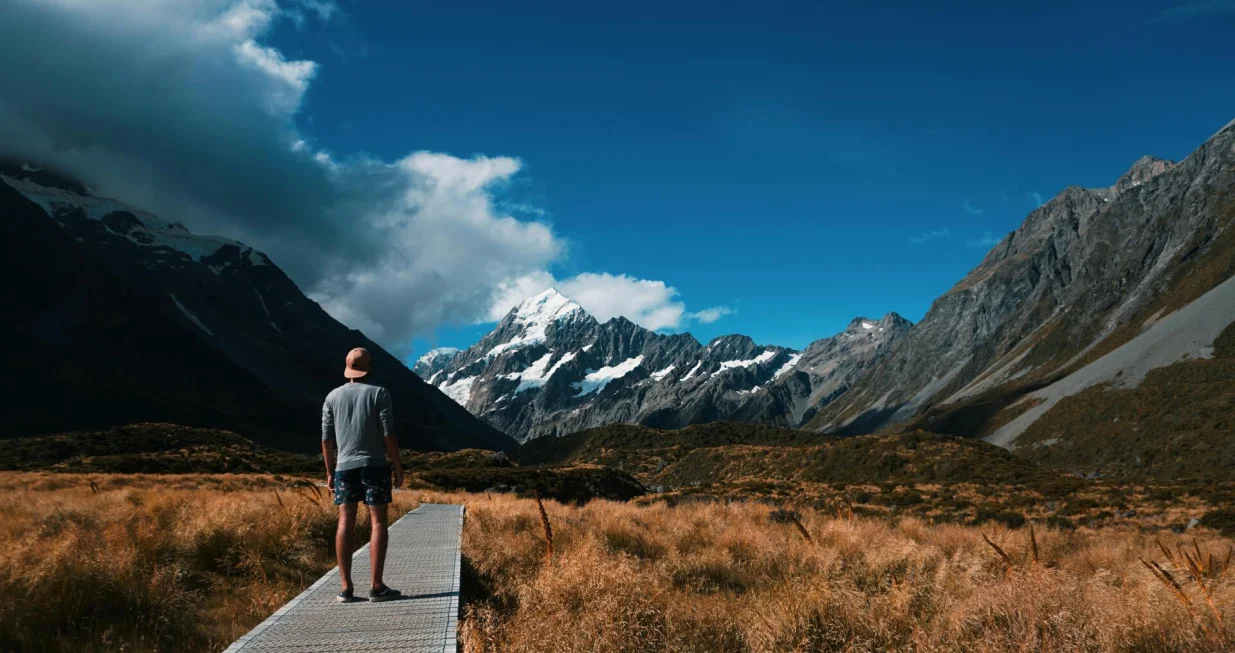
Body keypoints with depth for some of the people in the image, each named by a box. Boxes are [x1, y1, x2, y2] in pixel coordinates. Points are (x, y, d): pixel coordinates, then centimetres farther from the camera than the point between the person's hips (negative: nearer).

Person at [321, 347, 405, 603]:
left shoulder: (333, 397, 7)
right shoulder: (379, 393, -4)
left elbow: (326, 439, 7)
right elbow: (389, 434, -9)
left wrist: (330, 472, 15)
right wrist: (398, 467, -2)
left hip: (344, 467, 4)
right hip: (374, 465, -3)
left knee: (345, 524, 4)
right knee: (378, 522, 0)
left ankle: (346, 588, 3)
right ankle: (377, 586, -3)